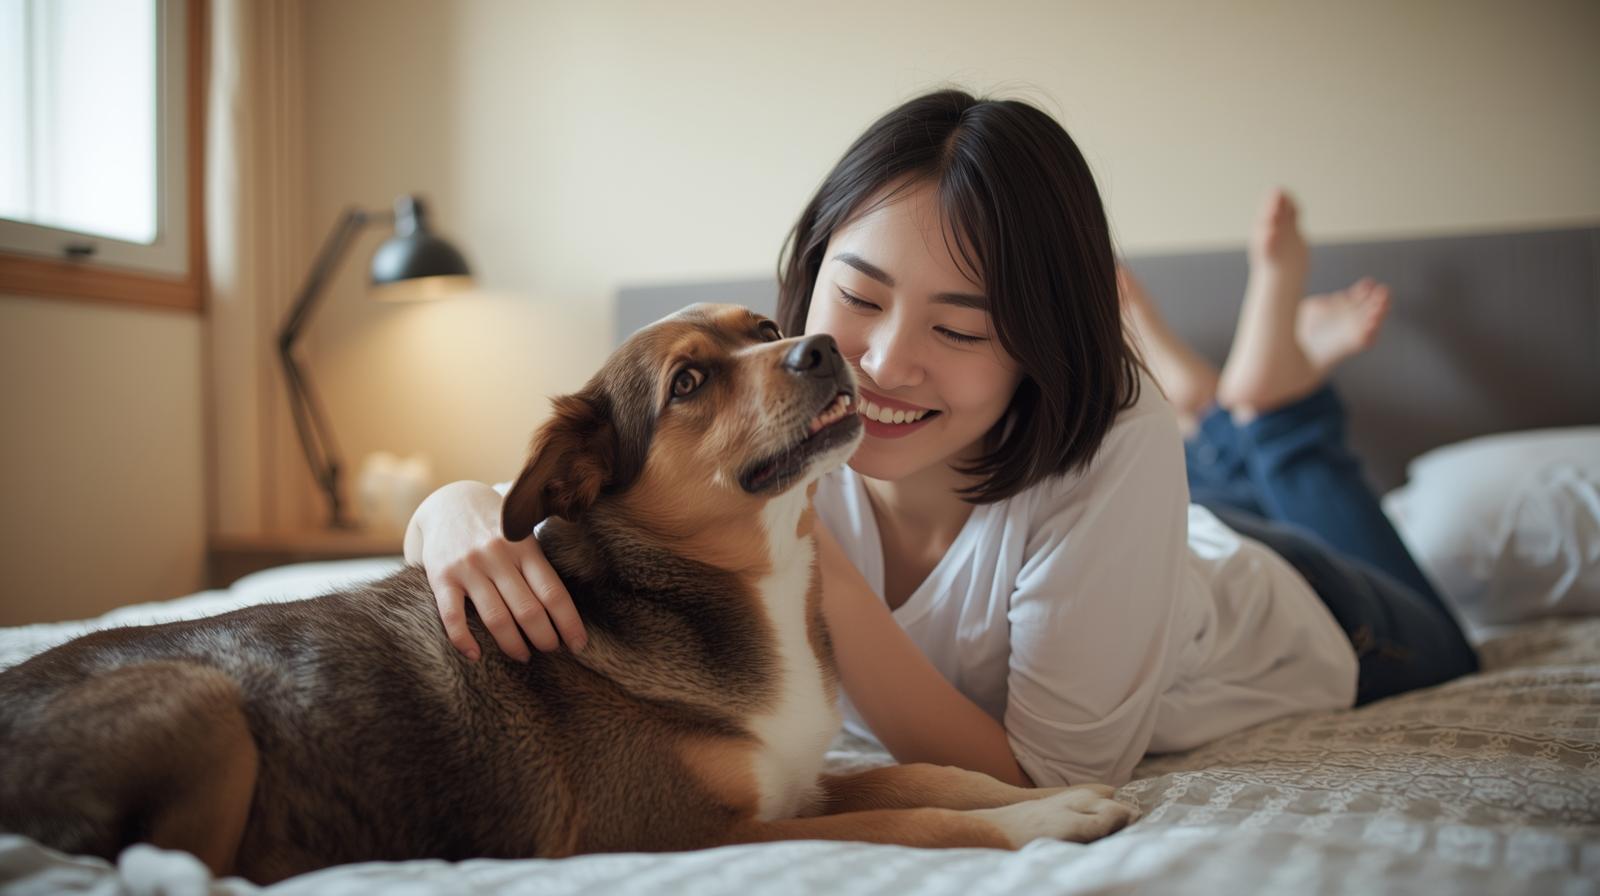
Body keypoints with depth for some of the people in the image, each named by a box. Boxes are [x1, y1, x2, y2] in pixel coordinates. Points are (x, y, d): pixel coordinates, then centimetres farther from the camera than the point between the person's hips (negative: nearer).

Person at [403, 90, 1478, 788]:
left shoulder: (1114, 444, -43)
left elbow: (1055, 789, -40)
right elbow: (508, 503, -25)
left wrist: (811, 571, -49)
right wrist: (463, 514, -50)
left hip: (1285, 623, -1)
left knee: (1440, 643, 32)